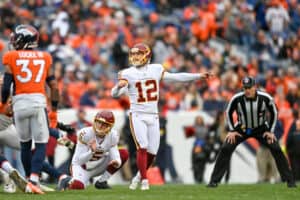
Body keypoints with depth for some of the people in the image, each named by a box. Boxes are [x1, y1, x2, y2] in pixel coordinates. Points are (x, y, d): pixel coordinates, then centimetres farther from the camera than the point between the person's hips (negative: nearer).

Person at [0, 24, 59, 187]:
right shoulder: (44, 58, 10)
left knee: (25, 143, 15)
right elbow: (53, 86, 9)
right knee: (41, 143, 2)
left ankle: (30, 178, 17)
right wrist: (54, 110, 16)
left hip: (19, 102, 0)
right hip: (38, 101, 0)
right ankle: (34, 177, -16)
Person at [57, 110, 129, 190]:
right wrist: (91, 151, -45)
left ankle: (101, 181, -3)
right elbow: (80, 160, -25)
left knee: (124, 153, -12)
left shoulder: (113, 135, -13)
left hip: (98, 167, 5)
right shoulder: (85, 134, -25)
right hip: (81, 166, -5)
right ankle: (68, 181, 4)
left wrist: (117, 162, -44)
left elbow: (115, 157, -18)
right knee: (78, 186, -37)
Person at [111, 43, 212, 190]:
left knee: (151, 152, 3)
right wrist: (119, 86, -33)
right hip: (137, 115, -3)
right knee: (142, 148, -15)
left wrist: (199, 76, 8)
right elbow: (115, 94, -10)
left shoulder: (156, 70, 6)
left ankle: (139, 176, 24)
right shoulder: (128, 74, -3)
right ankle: (144, 180, -7)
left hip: (153, 116, 3)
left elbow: (176, 77, 10)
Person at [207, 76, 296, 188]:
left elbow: (274, 113, -5)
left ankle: (289, 180, -1)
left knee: (276, 149, -13)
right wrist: (232, 130, -5)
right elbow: (229, 113, -3)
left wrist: (270, 131, -8)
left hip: (261, 128, 0)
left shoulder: (265, 98, -24)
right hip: (242, 129, 0)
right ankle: (214, 181, -6)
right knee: (225, 149, -15)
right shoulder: (236, 99, -24)